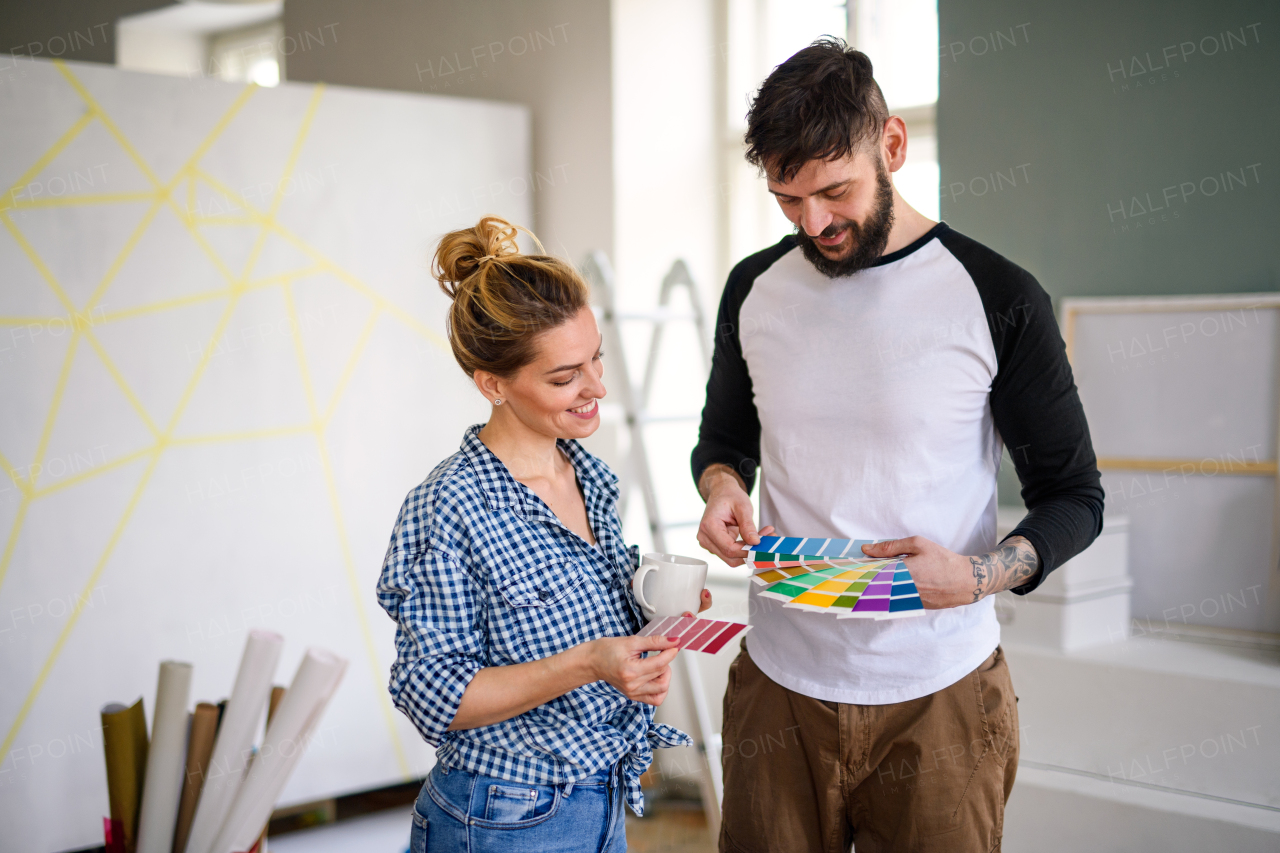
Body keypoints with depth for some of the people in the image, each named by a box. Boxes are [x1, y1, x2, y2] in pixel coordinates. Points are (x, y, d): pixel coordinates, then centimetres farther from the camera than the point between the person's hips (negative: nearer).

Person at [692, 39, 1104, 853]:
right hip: (779, 685, 3)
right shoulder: (754, 289, 4)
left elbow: (1074, 496, -2)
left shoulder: (998, 298, -8)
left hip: (940, 698, -3)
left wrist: (979, 575, -22)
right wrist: (722, 485, -5)